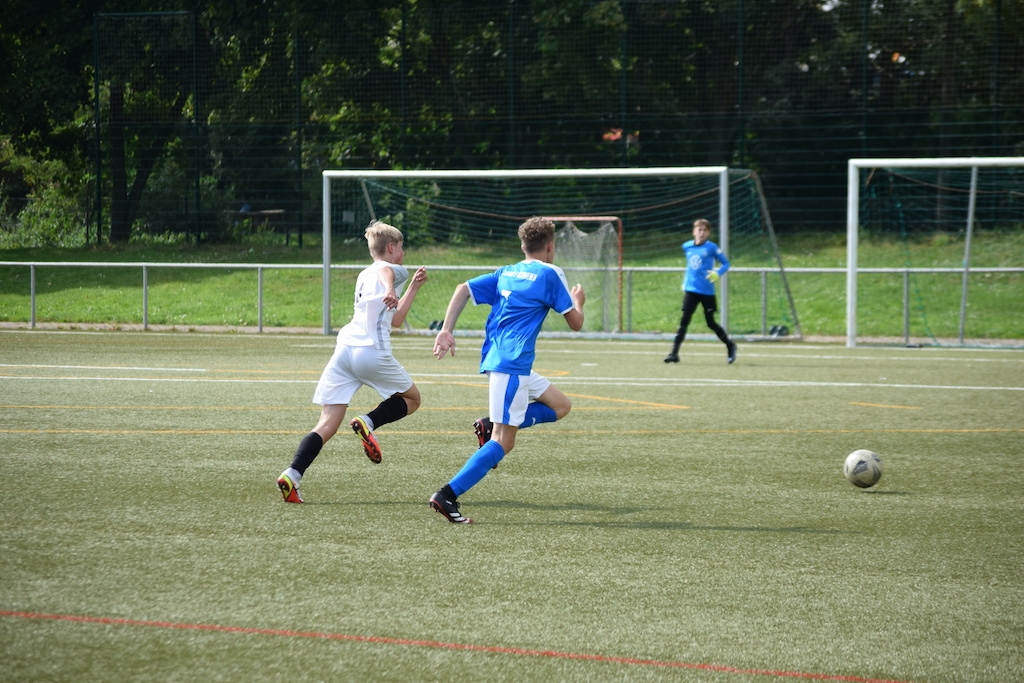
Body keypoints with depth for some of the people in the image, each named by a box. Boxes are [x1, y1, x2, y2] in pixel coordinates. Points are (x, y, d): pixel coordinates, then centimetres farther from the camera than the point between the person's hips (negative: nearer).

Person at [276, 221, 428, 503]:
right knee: (411, 399, 18)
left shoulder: (364, 276, 32)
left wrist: (414, 287, 43)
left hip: (343, 350, 6)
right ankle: (368, 422, -9)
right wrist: (390, 290, -40)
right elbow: (384, 271, -19)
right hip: (372, 352, -6)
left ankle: (292, 475, -21)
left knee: (327, 425, -1)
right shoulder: (393, 270, 9)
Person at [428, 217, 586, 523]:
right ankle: (448, 495, -21)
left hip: (494, 359, 8)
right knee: (503, 442, -11)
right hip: (513, 363, -8)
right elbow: (576, 323, 2)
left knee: (560, 405, 19)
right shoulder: (550, 274, -1)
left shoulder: (506, 273, 18)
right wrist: (578, 301, 23)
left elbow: (463, 289, 9)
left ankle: (491, 426, 2)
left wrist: (446, 330, 4)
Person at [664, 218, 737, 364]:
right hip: (690, 290, 3)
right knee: (684, 321, -7)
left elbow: (725, 263, -2)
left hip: (707, 291, -3)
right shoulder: (687, 247, 6)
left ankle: (730, 345, 29)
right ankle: (674, 353, -9)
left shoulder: (711, 248, -7)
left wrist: (717, 273, -21)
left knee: (710, 323, 7)